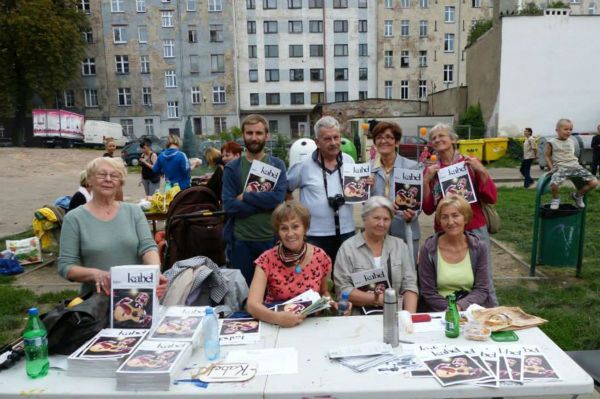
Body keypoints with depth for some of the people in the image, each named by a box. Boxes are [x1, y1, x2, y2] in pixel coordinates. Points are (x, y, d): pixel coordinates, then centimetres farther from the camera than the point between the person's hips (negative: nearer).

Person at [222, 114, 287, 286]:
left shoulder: (277, 165, 2)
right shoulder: (232, 168, 0)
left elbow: (278, 197, -14)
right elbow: (229, 205, -11)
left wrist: (245, 196, -13)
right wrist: (265, 202, -14)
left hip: (271, 239, 0)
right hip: (241, 241, 0)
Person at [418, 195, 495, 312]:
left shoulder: (479, 247, 0)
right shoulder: (428, 249, -5)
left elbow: (482, 289, 0)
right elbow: (428, 293, -3)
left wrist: (460, 306, -17)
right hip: (439, 313, -2)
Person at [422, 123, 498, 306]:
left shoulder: (470, 163, 2)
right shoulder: (430, 170, 5)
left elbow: (491, 198, -1)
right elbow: (428, 209, 0)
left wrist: (482, 171, -12)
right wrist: (426, 181, -10)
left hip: (475, 230, -1)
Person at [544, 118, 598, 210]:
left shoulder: (571, 142, 18)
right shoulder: (552, 142, 2)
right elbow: (547, 155, 7)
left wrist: (576, 163, 13)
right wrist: (552, 167, -3)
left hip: (575, 166, 5)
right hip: (561, 167, -5)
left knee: (594, 182, -12)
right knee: (553, 184, -36)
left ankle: (577, 195, 16)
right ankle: (556, 199, -1)